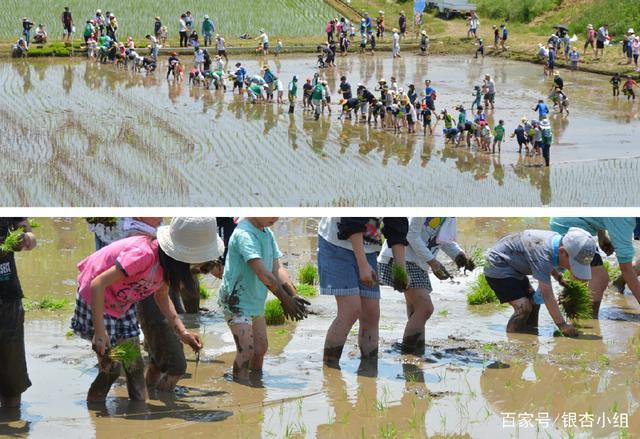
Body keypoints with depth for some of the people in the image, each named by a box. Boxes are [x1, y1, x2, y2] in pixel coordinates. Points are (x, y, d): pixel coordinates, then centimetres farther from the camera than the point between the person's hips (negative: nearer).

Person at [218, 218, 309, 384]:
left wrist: (294, 295, -15)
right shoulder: (244, 234, -24)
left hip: (256, 302, 9)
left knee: (261, 348, 16)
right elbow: (262, 273, -30)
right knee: (246, 351, -15)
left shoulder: (267, 233, 5)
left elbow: (277, 269, 0)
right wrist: (285, 300, -31)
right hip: (237, 301, -9)